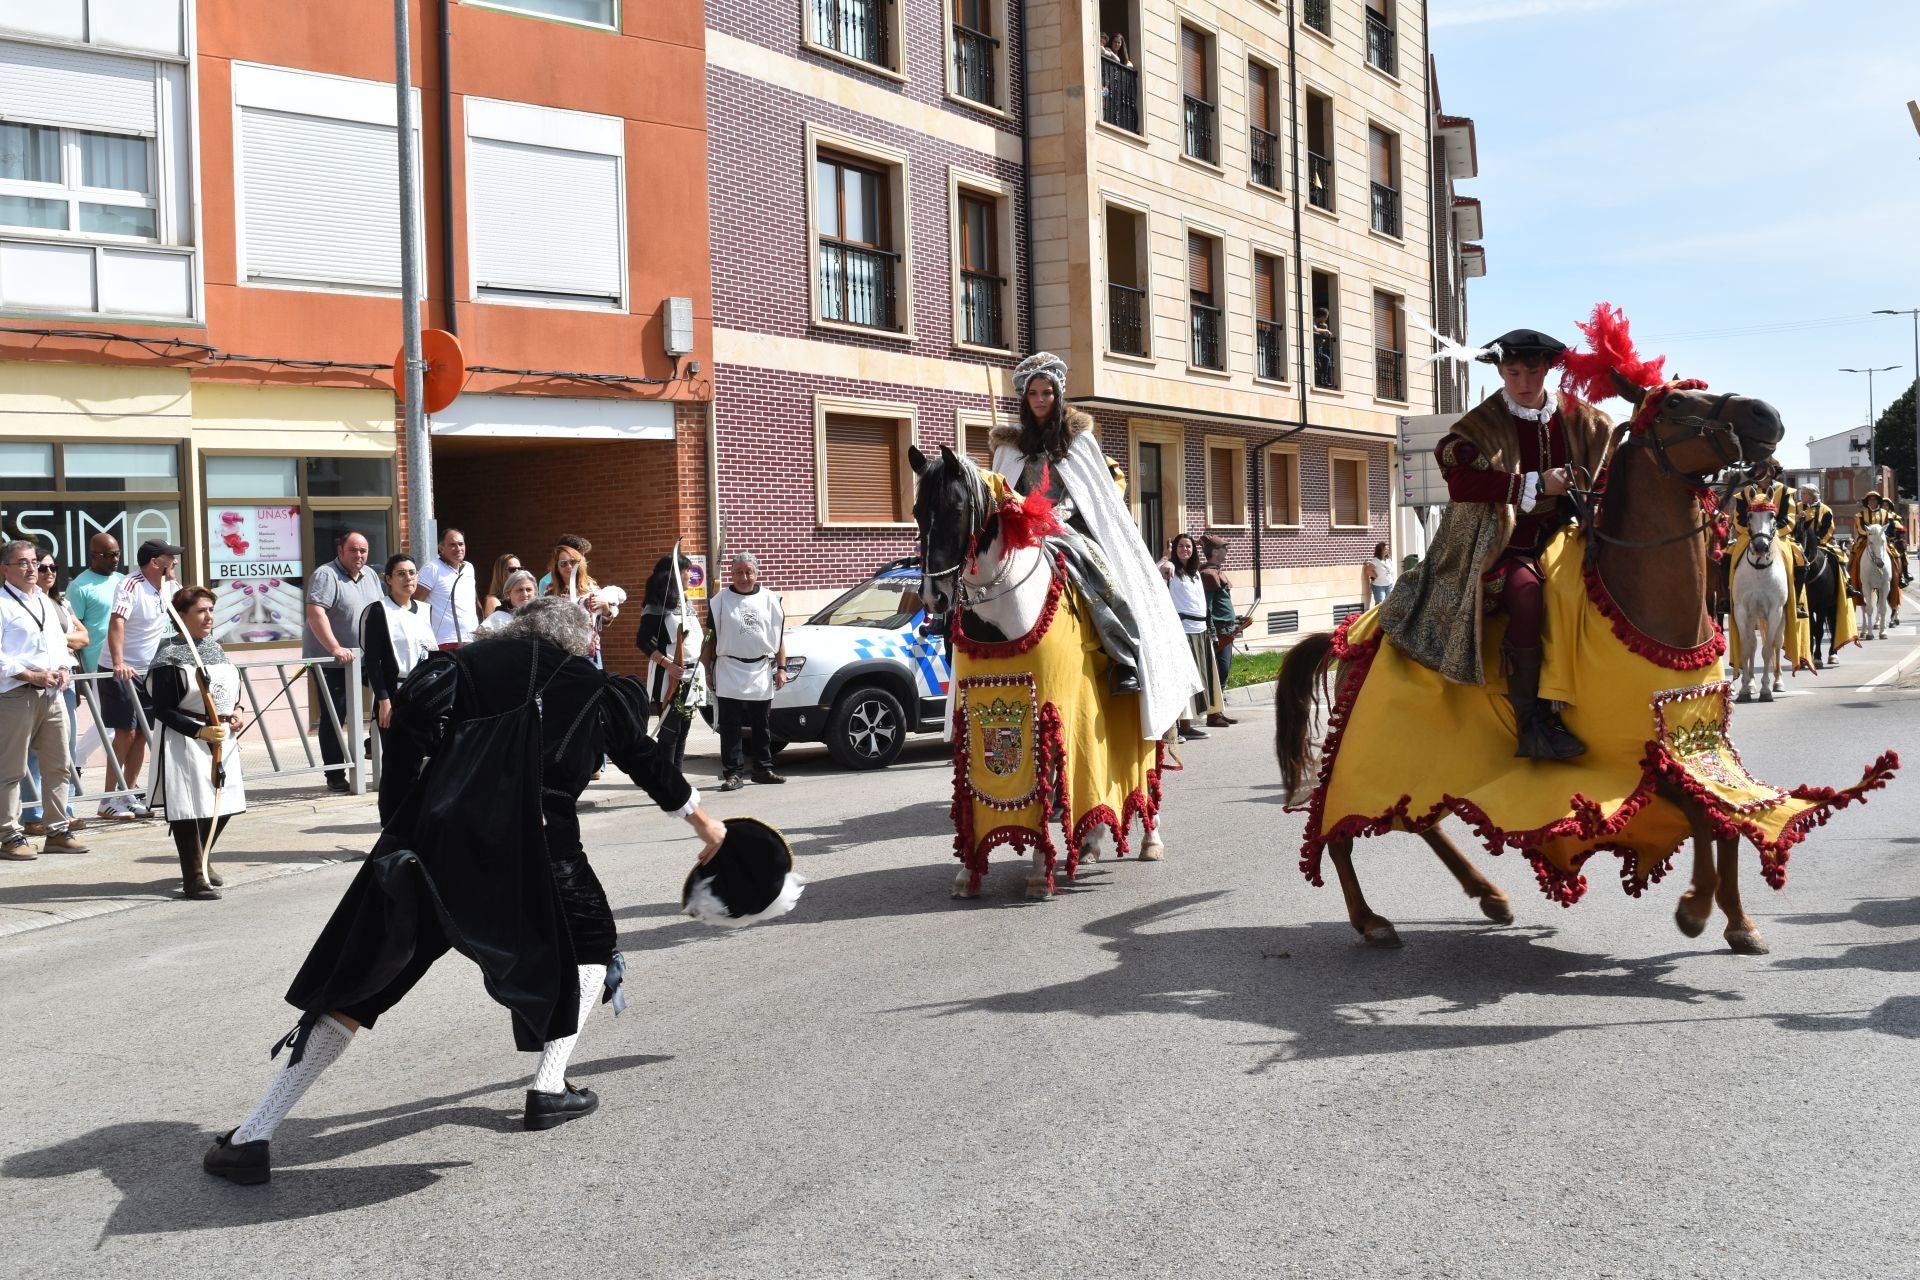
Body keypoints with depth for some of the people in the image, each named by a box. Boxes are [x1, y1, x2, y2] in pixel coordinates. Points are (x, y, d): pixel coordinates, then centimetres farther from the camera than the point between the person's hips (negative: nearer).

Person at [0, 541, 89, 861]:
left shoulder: (45, 602, 19)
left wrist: (63, 670, 6)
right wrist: (31, 676, -17)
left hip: (52, 693, 8)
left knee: (58, 765, 10)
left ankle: (57, 831, 18)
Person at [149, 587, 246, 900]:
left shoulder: (216, 649, 11)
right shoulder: (170, 657, -13)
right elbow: (162, 710, -15)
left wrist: (236, 710, 3)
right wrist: (200, 731, -21)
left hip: (222, 740, 8)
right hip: (184, 742, -8)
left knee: (223, 804, 13)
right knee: (189, 807, -4)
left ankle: (203, 861, 35)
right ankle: (194, 877, 6)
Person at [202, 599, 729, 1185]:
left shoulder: (476, 659, 19)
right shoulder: (595, 686, 20)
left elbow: (413, 704, 0)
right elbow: (645, 760, 32)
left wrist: (458, 756, 13)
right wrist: (702, 820, 46)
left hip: (433, 829, 2)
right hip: (530, 844, -2)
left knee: (359, 982, 7)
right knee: (589, 941, 27)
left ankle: (253, 1137, 7)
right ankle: (550, 1088, 21)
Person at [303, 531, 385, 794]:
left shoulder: (370, 576, 13)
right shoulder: (326, 575, -11)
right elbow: (315, 613, -23)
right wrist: (335, 649, -29)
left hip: (362, 661, 6)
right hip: (330, 662, -6)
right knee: (334, 718, -2)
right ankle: (335, 777, 3)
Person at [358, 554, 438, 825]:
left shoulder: (422, 610, 14)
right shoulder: (378, 612, -5)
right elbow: (372, 660, -10)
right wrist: (383, 700, -16)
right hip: (394, 698, -6)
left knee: (414, 762, 7)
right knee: (396, 764, -5)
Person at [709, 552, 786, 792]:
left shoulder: (770, 599, 7)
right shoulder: (720, 600, 0)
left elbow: (779, 637, 10)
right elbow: (711, 637, 2)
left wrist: (781, 668, 5)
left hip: (762, 673, 3)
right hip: (729, 673, -2)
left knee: (761, 726, 12)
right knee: (731, 728, -3)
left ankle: (763, 769, 21)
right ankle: (733, 773, 0)